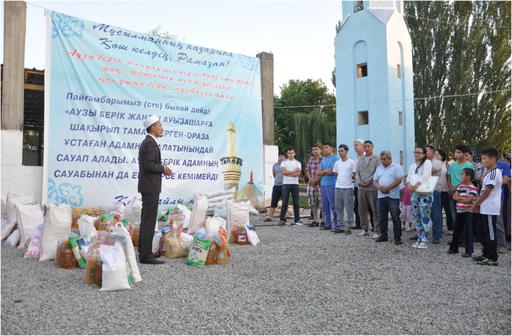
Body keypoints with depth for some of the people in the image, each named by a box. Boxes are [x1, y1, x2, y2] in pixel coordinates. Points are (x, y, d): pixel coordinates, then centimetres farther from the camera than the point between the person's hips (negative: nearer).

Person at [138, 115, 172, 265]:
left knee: (146, 220, 14)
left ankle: (144, 251, 22)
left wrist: (162, 169, 11)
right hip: (150, 187, -11)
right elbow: (148, 165, -24)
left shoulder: (146, 143, 17)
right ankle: (145, 255, -4)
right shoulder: (150, 143, -15)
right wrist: (163, 168, -10)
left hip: (147, 186, 11)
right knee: (149, 221, -8)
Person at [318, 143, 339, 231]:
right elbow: (319, 172, 16)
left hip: (332, 184, -8)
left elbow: (333, 171, -14)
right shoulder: (323, 159, 20)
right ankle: (327, 224, 18)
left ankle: (336, 224, 0)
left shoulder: (335, 158, -4)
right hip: (323, 184, 8)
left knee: (333, 206, -7)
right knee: (325, 206, 10)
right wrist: (326, 171, -4)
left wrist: (323, 172, 0)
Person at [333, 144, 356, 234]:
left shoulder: (351, 162, -3)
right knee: (338, 208, 8)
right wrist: (340, 180, 9)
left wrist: (347, 178, -3)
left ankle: (349, 227, 6)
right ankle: (340, 226, 17)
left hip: (348, 188, -5)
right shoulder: (337, 163, 11)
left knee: (349, 208, -1)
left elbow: (355, 175, -1)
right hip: (338, 187, 5)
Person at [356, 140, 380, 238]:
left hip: (372, 188, -6)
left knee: (375, 210, -2)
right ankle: (364, 229, 21)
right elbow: (357, 172, 13)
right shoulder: (360, 160, 15)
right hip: (361, 188, 6)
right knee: (362, 209, 10)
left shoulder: (376, 159, -2)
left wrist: (367, 182, -14)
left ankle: (377, 231, 3)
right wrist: (358, 181, -5)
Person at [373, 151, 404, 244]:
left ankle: (397, 238, 3)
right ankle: (383, 235, 22)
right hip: (381, 196, 6)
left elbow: (399, 180, -13)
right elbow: (375, 181, 13)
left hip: (393, 196, -6)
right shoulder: (379, 168, 15)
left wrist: (387, 188, -15)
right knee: (382, 217, 12)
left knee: (395, 217, -3)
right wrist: (380, 188, -8)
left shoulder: (396, 167, -3)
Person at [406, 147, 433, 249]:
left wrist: (416, 186, -20)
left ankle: (424, 240, -2)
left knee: (425, 217, -6)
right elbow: (409, 177, 11)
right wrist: (409, 185, -9)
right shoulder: (413, 165, 18)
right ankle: (419, 238, 17)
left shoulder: (427, 162, -2)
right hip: (414, 193, 7)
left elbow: (425, 176, -14)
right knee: (416, 217, 9)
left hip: (425, 193, -7)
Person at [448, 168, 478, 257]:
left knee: (468, 232, -3)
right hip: (459, 211, 7)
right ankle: (454, 248, 23)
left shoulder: (473, 188, -11)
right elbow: (454, 196, 4)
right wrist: (464, 198, -11)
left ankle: (468, 251, 4)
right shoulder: (460, 186, 10)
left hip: (468, 212, -7)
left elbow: (469, 200, -19)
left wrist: (459, 198, -11)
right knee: (457, 231, 13)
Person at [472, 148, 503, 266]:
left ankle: (493, 259, 5)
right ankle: (486, 254, 26)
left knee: (490, 233, -3)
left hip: (490, 209, -10)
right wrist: (477, 203, 12)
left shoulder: (494, 172, -16)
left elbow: (487, 191, -18)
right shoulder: (489, 172, 15)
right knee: (485, 232, 16)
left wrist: (476, 203, -11)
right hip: (485, 208, 10)